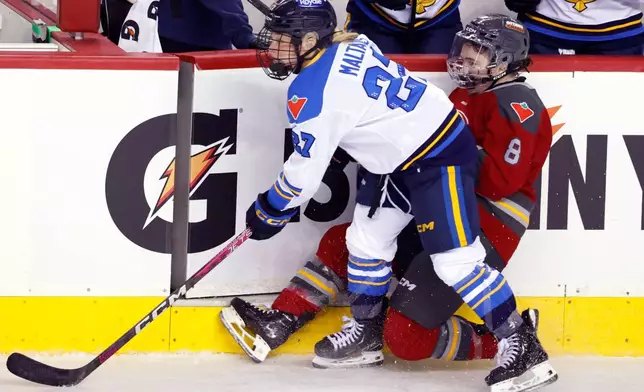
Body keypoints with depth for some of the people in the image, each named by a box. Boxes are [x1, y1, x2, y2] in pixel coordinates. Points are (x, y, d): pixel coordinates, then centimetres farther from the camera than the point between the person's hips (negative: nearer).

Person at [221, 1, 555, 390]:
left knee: (455, 261, -14)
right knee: (366, 238, 15)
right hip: (403, 156, 11)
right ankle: (366, 333, 29)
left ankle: (523, 346, -8)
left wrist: (268, 211, 0)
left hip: (440, 158, -11)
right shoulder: (350, 45, 3)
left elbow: (305, 172, -15)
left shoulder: (313, 90, -22)